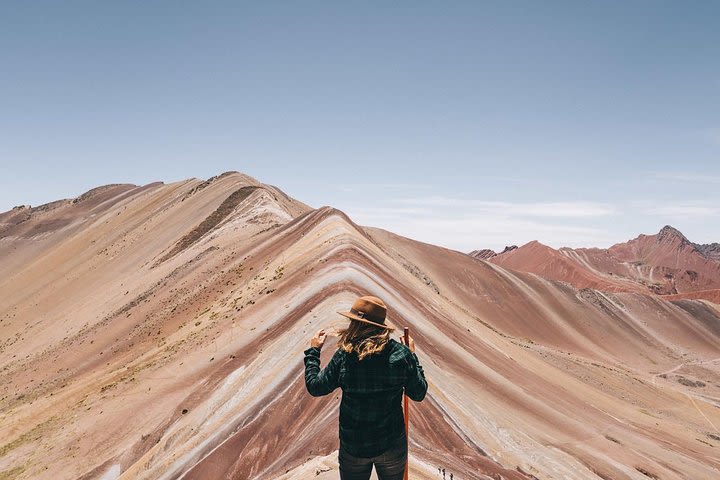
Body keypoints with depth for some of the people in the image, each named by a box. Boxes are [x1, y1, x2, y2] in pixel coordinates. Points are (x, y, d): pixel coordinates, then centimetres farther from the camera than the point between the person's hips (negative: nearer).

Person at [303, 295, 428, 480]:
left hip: (352, 448, -1)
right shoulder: (401, 353, -15)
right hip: (392, 446, 1)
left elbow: (315, 387, -5)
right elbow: (419, 394, -5)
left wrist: (313, 351, 8)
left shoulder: (343, 356, -16)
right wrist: (412, 356, 6)